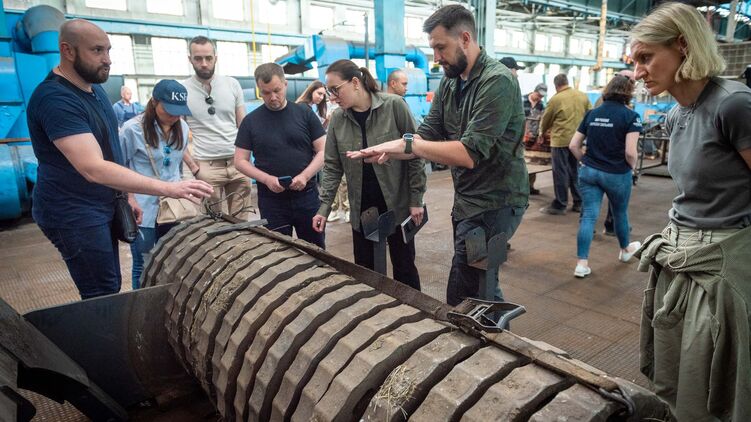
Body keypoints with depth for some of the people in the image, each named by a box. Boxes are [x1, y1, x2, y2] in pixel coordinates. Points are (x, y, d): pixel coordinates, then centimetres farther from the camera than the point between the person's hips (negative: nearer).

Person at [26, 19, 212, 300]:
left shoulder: (94, 88, 7)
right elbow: (94, 169, -33)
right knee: (104, 297, -7)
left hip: (101, 207, 9)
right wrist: (168, 188, -37)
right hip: (74, 214, -9)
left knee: (110, 288, 14)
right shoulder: (55, 99, -22)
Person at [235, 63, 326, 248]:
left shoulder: (305, 113, 1)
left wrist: (304, 176, -17)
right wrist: (267, 179, -14)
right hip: (271, 200, 0)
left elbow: (323, 151, 0)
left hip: (307, 196, 0)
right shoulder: (250, 121, 3)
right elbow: (240, 161, 3)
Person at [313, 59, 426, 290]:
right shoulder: (337, 118, 0)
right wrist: (324, 208, -4)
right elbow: (332, 167, 3)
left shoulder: (394, 106, -12)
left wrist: (416, 199, -10)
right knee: (364, 271, 11)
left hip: (397, 203, -3)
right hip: (361, 208, 4)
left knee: (404, 267, 10)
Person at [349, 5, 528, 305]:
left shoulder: (497, 82, -19)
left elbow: (469, 153, -26)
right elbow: (427, 135, 4)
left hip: (494, 204, -8)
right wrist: (382, 152, -12)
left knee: (461, 300, -4)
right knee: (481, 285, 20)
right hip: (466, 201, 9)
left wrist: (407, 144, -23)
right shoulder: (449, 82, 8)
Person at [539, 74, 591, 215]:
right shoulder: (583, 96, 7)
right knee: (575, 171, 14)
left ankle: (560, 205, 4)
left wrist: (542, 132, 22)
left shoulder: (556, 99, -8)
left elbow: (546, 119, 3)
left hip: (561, 140, -6)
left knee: (561, 173, 0)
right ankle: (579, 202, 19)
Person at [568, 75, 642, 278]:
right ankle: (625, 250, 44)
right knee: (620, 213, 19)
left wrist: (587, 161, 13)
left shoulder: (591, 114, 4)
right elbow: (630, 152, -17)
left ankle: (582, 263, -2)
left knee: (588, 216, 2)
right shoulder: (630, 116, -10)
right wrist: (632, 168, 2)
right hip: (617, 174, -3)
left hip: (589, 172, 3)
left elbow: (573, 145, 3)